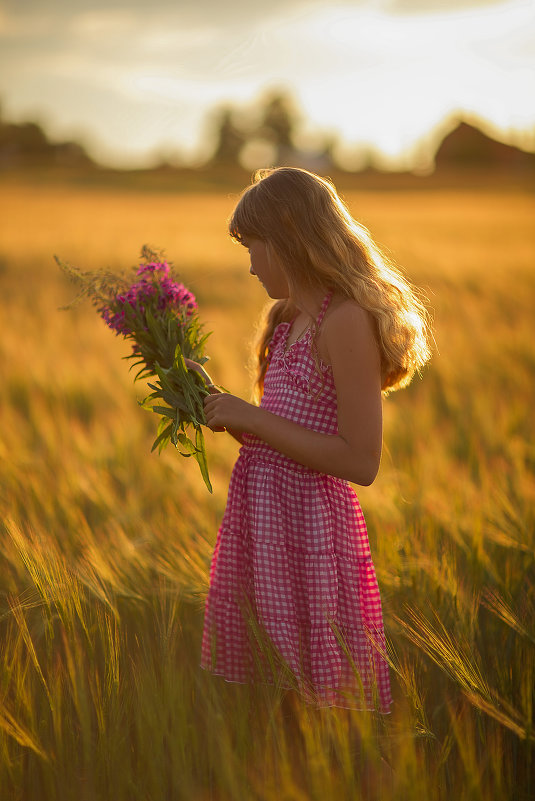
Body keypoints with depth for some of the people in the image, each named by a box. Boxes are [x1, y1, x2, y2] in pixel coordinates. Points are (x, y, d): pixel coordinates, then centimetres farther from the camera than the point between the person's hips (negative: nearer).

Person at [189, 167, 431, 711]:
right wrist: (219, 402, 12)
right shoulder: (291, 320, 15)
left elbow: (360, 462, -19)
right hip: (259, 516, 9)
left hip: (307, 523, -9)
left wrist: (252, 417, -16)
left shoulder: (347, 321, -14)